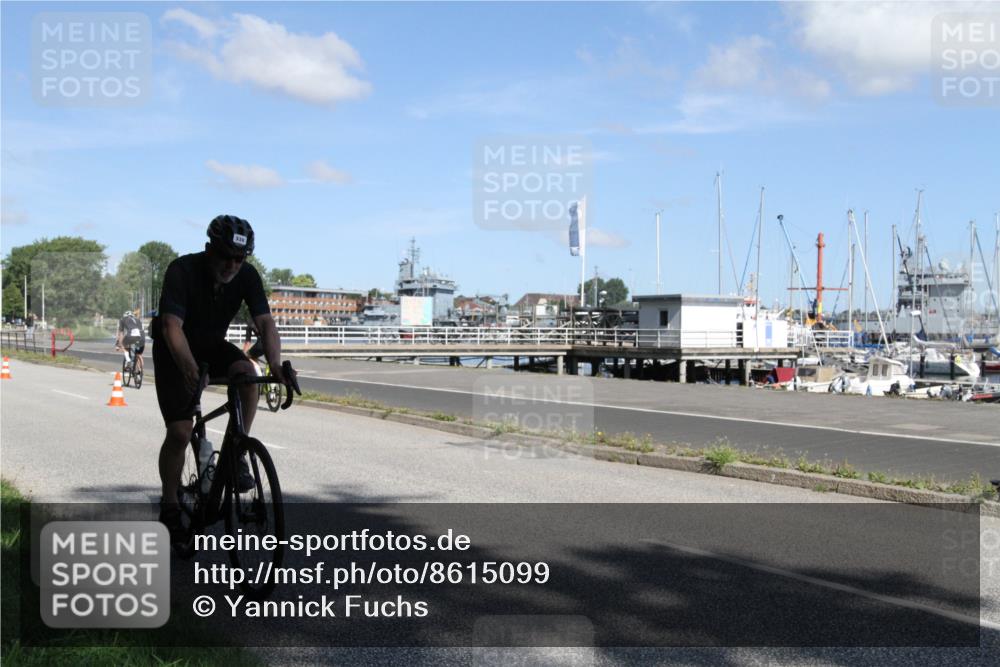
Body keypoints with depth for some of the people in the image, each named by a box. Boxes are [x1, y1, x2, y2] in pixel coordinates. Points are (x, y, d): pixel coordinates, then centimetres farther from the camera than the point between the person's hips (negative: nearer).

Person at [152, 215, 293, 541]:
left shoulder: (247, 275, -18)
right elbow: (172, 326, -39)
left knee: (246, 373, -30)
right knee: (180, 432, -10)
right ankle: (169, 508, 8)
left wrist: (276, 364, -42)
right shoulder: (182, 270, -29)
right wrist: (190, 368, -55)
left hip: (212, 344, 3)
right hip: (174, 350, -3)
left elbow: (265, 321, -24)